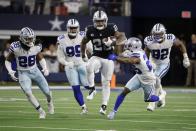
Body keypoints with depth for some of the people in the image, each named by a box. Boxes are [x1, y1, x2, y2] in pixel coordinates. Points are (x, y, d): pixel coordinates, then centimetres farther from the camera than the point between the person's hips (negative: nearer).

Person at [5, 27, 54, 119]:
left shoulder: (36, 47, -12)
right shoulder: (15, 48, -19)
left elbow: (41, 59, 6)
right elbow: (8, 60, -5)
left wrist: (45, 67, -12)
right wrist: (10, 71, -21)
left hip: (35, 71, 2)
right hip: (23, 73, -2)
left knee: (47, 91, 6)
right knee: (28, 93, -23)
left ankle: (49, 102, 43)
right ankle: (41, 111, -7)